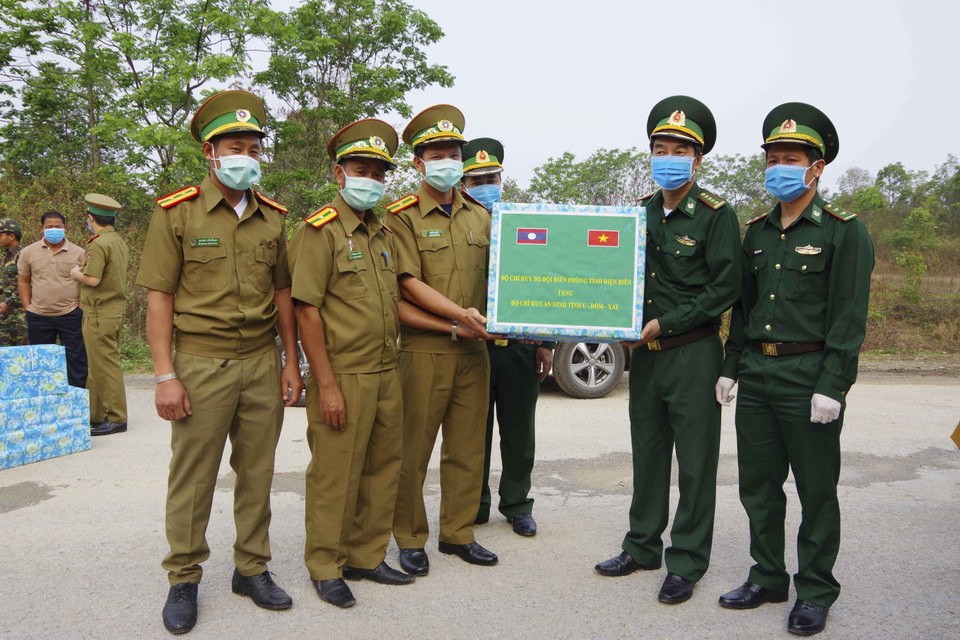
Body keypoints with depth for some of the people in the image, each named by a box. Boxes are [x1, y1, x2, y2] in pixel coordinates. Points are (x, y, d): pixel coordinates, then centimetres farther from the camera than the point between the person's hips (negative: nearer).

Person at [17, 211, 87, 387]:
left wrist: (80, 308, -3)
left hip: (70, 315, -1)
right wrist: (28, 307, 3)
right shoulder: (28, 252, 6)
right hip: (38, 317, 2)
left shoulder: (78, 253, 2)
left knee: (76, 358, 0)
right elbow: (23, 281, 11)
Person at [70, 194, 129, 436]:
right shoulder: (119, 242, 13)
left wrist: (76, 273, -2)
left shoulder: (99, 244, -15)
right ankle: (95, 415, 24)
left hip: (100, 315, -10)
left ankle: (116, 419, -1)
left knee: (105, 366, -5)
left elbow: (92, 280, -21)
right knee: (98, 366, 16)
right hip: (116, 310, 10)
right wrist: (84, 271, 17)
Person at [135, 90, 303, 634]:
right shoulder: (177, 212, -3)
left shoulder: (272, 217, 9)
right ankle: (184, 579, 22)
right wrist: (165, 376, -10)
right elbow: (160, 298, -5)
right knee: (193, 477, 6)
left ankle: (253, 568, 27)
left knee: (257, 472, 11)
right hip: (201, 364, -3)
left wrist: (291, 362, 9)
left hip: (263, 363, 4)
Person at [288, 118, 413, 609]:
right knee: (335, 477, 2)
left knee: (382, 472, 14)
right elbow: (306, 311, -13)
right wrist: (326, 384, -17)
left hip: (387, 375, 7)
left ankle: (367, 557, 29)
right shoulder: (320, 229, -8)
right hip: (343, 377, -7)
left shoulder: (384, 233, 16)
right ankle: (326, 568, 20)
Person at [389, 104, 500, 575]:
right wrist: (459, 313, -20)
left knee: (468, 448, 12)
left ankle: (458, 533, 26)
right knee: (413, 449, 3)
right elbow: (409, 283, -11)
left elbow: (495, 276, 18)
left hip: (473, 347, 5)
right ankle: (410, 539, 18)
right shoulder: (403, 216, -2)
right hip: (424, 347, -5)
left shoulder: (479, 215, 14)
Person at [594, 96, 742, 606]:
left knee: (695, 462, 3)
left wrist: (665, 323, -15)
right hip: (645, 354, 6)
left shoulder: (716, 215, -7)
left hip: (693, 354, -6)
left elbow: (725, 287, -12)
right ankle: (642, 547, 29)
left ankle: (687, 563, 16)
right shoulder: (641, 212, 10)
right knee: (647, 453, 15)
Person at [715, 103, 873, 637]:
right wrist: (731, 367, 12)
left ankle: (816, 592, 21)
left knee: (817, 491, 6)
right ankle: (768, 578, 28)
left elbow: (849, 317, -10)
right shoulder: (757, 232, 13)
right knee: (758, 486, 12)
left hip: (808, 376, -6)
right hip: (757, 375, 6)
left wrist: (832, 387, -17)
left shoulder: (845, 231, -5)